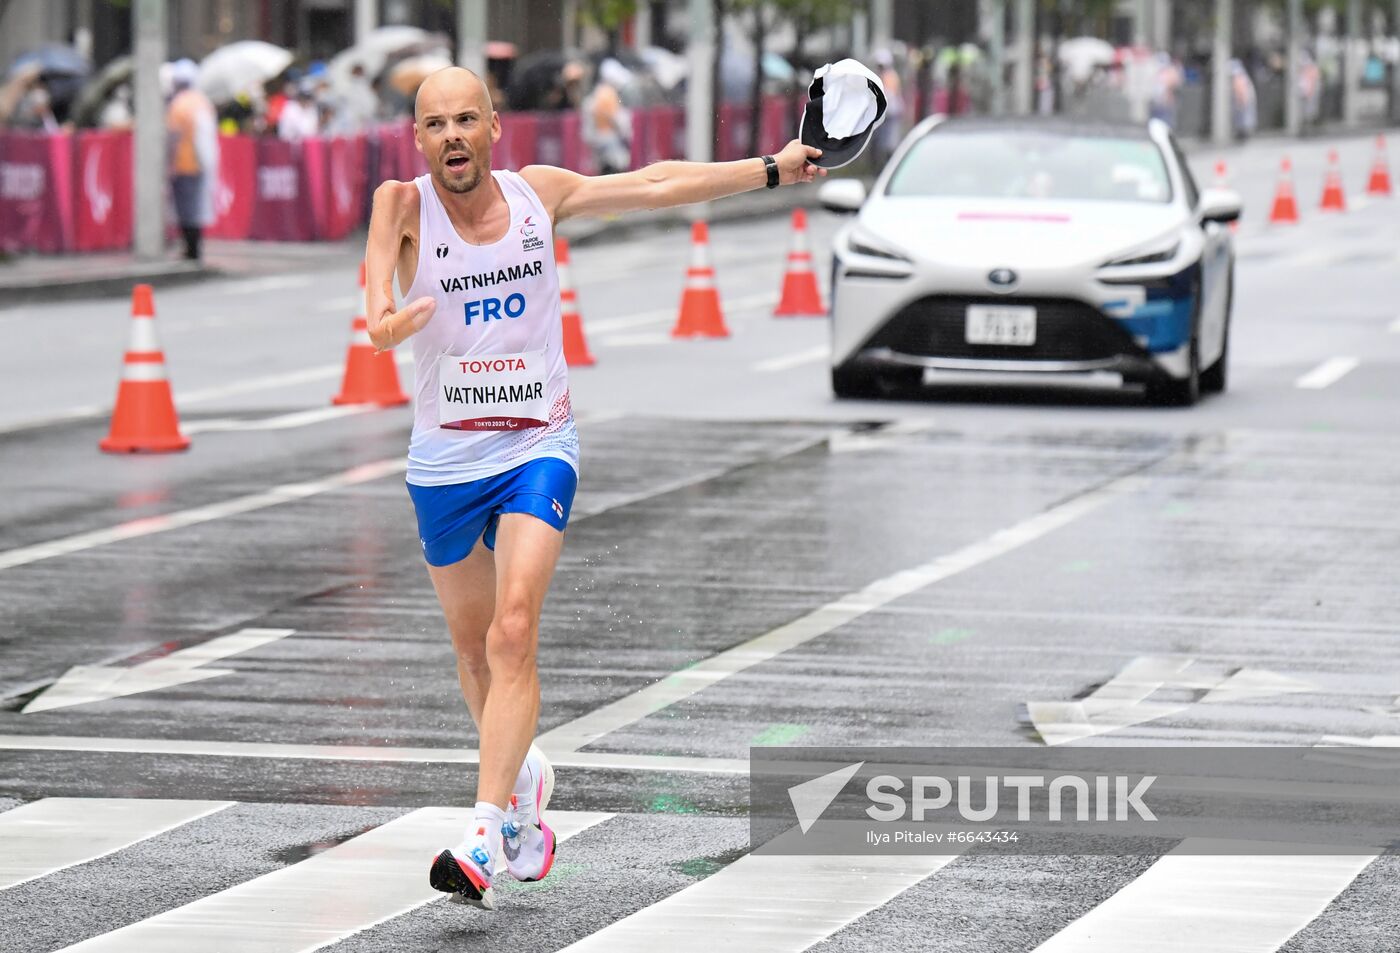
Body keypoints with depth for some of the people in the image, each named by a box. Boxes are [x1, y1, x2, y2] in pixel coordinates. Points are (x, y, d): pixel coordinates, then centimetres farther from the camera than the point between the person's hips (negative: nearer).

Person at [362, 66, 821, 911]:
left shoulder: (540, 192, 0)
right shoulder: (405, 205, -8)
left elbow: (656, 185, 11)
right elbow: (380, 256, -28)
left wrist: (770, 169, 12)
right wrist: (385, 321, -50)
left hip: (538, 446, -1)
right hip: (445, 456, 1)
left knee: (513, 633, -19)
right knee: (475, 648, 13)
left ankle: (485, 838, -26)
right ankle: (522, 777, 42)